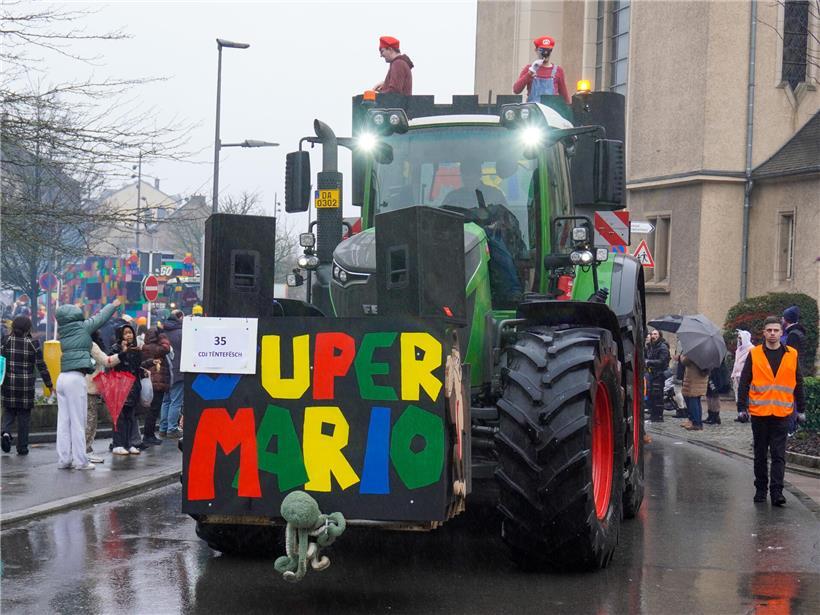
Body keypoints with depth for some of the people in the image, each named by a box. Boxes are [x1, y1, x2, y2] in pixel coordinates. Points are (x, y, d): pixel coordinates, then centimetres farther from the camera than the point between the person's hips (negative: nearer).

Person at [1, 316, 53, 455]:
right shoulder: (33, 343, -6)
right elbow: (41, 366, -4)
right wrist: (48, 383, 4)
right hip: (26, 384, -1)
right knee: (24, 415, 8)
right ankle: (22, 447, 11)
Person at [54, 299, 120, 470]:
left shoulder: (61, 333, 12)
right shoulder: (82, 327, -2)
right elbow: (101, 317, 13)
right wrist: (113, 305, 30)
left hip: (61, 378, 6)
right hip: (76, 378, -6)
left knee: (63, 422, 8)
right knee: (78, 422, -2)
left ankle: (63, 459, 10)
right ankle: (80, 461, 2)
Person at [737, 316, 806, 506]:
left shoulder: (791, 355, 5)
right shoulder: (754, 355, 1)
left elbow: (798, 384, 10)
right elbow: (744, 382, 2)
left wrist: (801, 409, 10)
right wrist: (742, 406, -3)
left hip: (782, 414, 0)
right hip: (759, 412, 0)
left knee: (778, 455, -3)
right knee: (760, 454, 10)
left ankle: (776, 491, -4)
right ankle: (760, 489, 20)